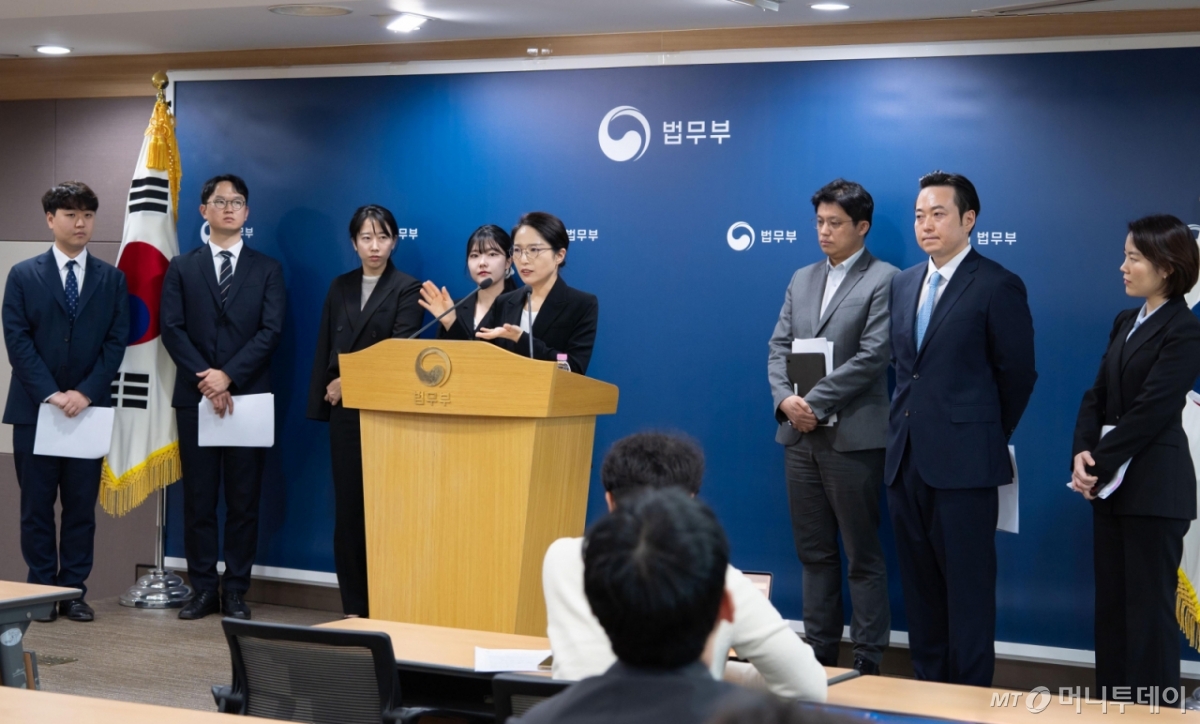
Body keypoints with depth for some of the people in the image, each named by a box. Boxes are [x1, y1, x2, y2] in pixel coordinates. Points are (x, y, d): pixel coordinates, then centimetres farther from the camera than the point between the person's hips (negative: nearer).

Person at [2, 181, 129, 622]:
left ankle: (74, 591, 9)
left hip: (90, 408, 1)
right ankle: (42, 591, 10)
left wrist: (85, 392, -11)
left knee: (81, 505, 4)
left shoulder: (112, 279, 7)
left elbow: (116, 341, 1)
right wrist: (49, 393, -13)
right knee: (37, 505, 3)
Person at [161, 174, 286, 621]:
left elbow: (271, 331, -2)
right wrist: (206, 380, -12)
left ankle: (236, 592, 6)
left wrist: (229, 375, -13)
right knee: (198, 498, 2)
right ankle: (204, 589, 9)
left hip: (249, 397, 0)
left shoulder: (267, 270, 9)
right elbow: (172, 329, 0)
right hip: (195, 397, 1)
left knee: (244, 499, 0)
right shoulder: (182, 268, 10)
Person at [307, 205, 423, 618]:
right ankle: (354, 607, 9)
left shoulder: (407, 290, -1)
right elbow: (325, 347, 12)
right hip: (344, 412, 4)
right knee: (348, 508, 4)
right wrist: (322, 397, 5)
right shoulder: (340, 288, 13)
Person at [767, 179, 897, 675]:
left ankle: (868, 663, 7)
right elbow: (780, 346, 11)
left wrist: (816, 402, -16)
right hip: (800, 434, 7)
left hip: (852, 437, -6)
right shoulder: (802, 280, 15)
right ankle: (819, 653, 20)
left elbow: (872, 356, -14)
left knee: (863, 556, 1)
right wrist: (785, 398, -7)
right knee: (814, 553, 12)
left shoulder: (884, 281, -6)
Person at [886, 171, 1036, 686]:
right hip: (907, 457, 7)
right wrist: (910, 420, 14)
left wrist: (988, 437, 4)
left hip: (962, 462, -7)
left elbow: (1017, 374, -3)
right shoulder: (903, 284, 14)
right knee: (919, 584, 12)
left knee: (968, 586, -1)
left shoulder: (997, 286, -7)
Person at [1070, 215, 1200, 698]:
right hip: (1111, 485, 8)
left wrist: (1100, 464, -14)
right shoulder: (1126, 323, 14)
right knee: (1110, 604, 11)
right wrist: (1083, 453, -6)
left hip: (1154, 489, -8)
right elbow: (1097, 395, 10)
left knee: (1148, 607, -2)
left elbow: (1151, 410, -16)